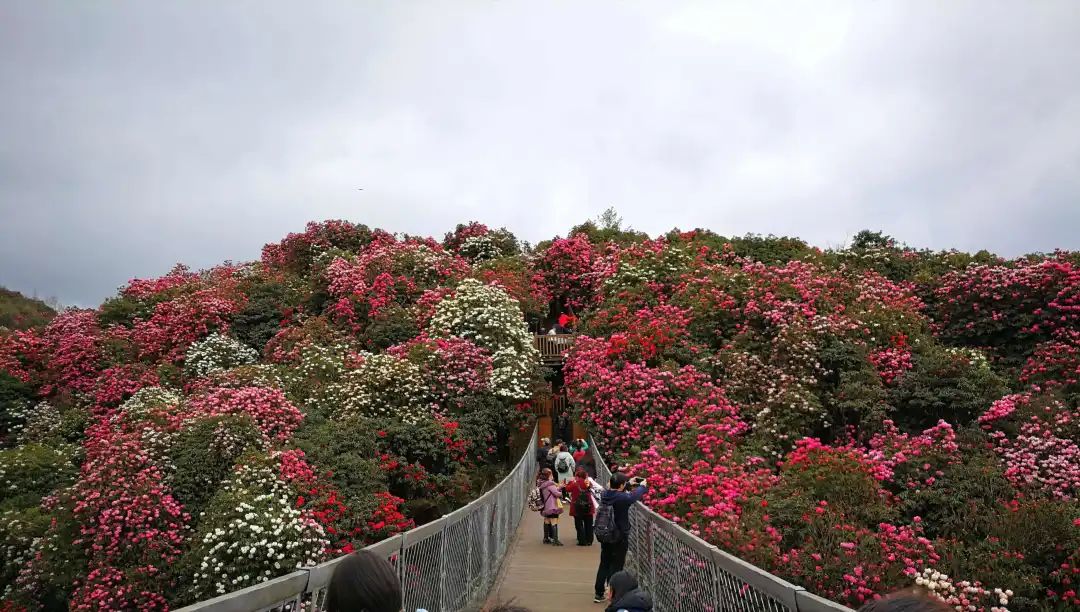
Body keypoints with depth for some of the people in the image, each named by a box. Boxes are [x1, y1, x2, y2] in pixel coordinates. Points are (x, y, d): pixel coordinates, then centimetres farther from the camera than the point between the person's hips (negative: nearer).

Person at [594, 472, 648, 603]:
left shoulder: (605, 495, -4)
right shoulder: (622, 498, -24)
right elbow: (635, 496, -7)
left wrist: (629, 483, 23)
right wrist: (642, 485, 12)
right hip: (619, 538, -6)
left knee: (604, 564, 17)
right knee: (616, 567, 5)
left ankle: (598, 593, 23)